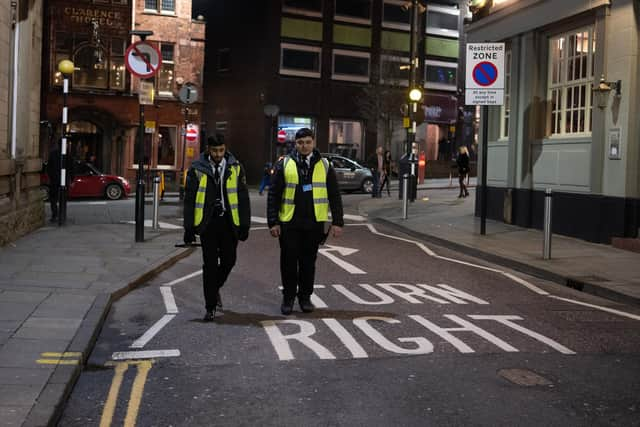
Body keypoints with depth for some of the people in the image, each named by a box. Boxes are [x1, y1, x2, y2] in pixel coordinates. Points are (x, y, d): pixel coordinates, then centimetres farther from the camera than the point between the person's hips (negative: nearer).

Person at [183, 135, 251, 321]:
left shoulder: (235, 168, 2)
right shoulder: (197, 169, -2)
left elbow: (243, 198, 5)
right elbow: (189, 200, 0)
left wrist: (245, 225, 1)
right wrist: (189, 228, -3)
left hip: (229, 223, 2)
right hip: (208, 223, -2)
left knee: (228, 261, 7)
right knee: (210, 265, 1)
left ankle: (215, 287, 38)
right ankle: (210, 307, 11)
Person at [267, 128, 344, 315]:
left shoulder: (324, 166, 5)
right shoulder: (284, 164, 1)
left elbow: (334, 196, 6)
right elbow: (273, 195, 1)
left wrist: (337, 222, 0)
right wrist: (273, 222, -5)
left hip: (314, 223, 1)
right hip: (289, 223, -1)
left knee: (308, 261, 10)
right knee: (289, 261, 4)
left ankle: (305, 297, 23)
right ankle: (288, 298, 18)